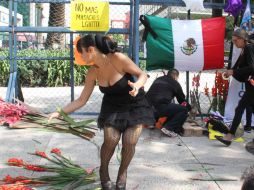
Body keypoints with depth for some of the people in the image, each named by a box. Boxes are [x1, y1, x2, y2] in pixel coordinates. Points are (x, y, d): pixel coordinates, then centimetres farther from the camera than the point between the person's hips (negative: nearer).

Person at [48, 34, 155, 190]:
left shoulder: (118, 59, -26)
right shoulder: (93, 72, -11)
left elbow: (142, 75, -18)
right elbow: (82, 100, -4)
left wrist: (137, 85, -40)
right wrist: (60, 112, -11)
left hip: (135, 106, -3)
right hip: (112, 107, 3)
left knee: (130, 142, -15)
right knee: (111, 139, -18)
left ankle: (123, 171, 16)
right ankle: (104, 171, 10)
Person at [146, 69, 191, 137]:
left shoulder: (158, 80, 28)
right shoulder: (175, 83, 10)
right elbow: (182, 99, 18)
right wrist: (189, 108, 37)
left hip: (148, 107, 8)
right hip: (159, 108, -8)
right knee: (184, 110, 0)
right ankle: (168, 128, -12)